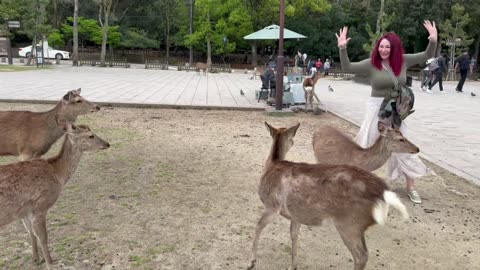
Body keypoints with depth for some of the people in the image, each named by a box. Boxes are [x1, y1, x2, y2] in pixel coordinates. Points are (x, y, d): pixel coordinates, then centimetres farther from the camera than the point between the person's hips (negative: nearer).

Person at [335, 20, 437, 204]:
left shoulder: (403, 61, -1)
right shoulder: (371, 64, -9)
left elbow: (427, 56, 6)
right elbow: (347, 67, -14)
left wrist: (433, 40, -11)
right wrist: (342, 48, -26)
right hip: (376, 109, -2)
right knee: (365, 145, 7)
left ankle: (411, 187, 24)